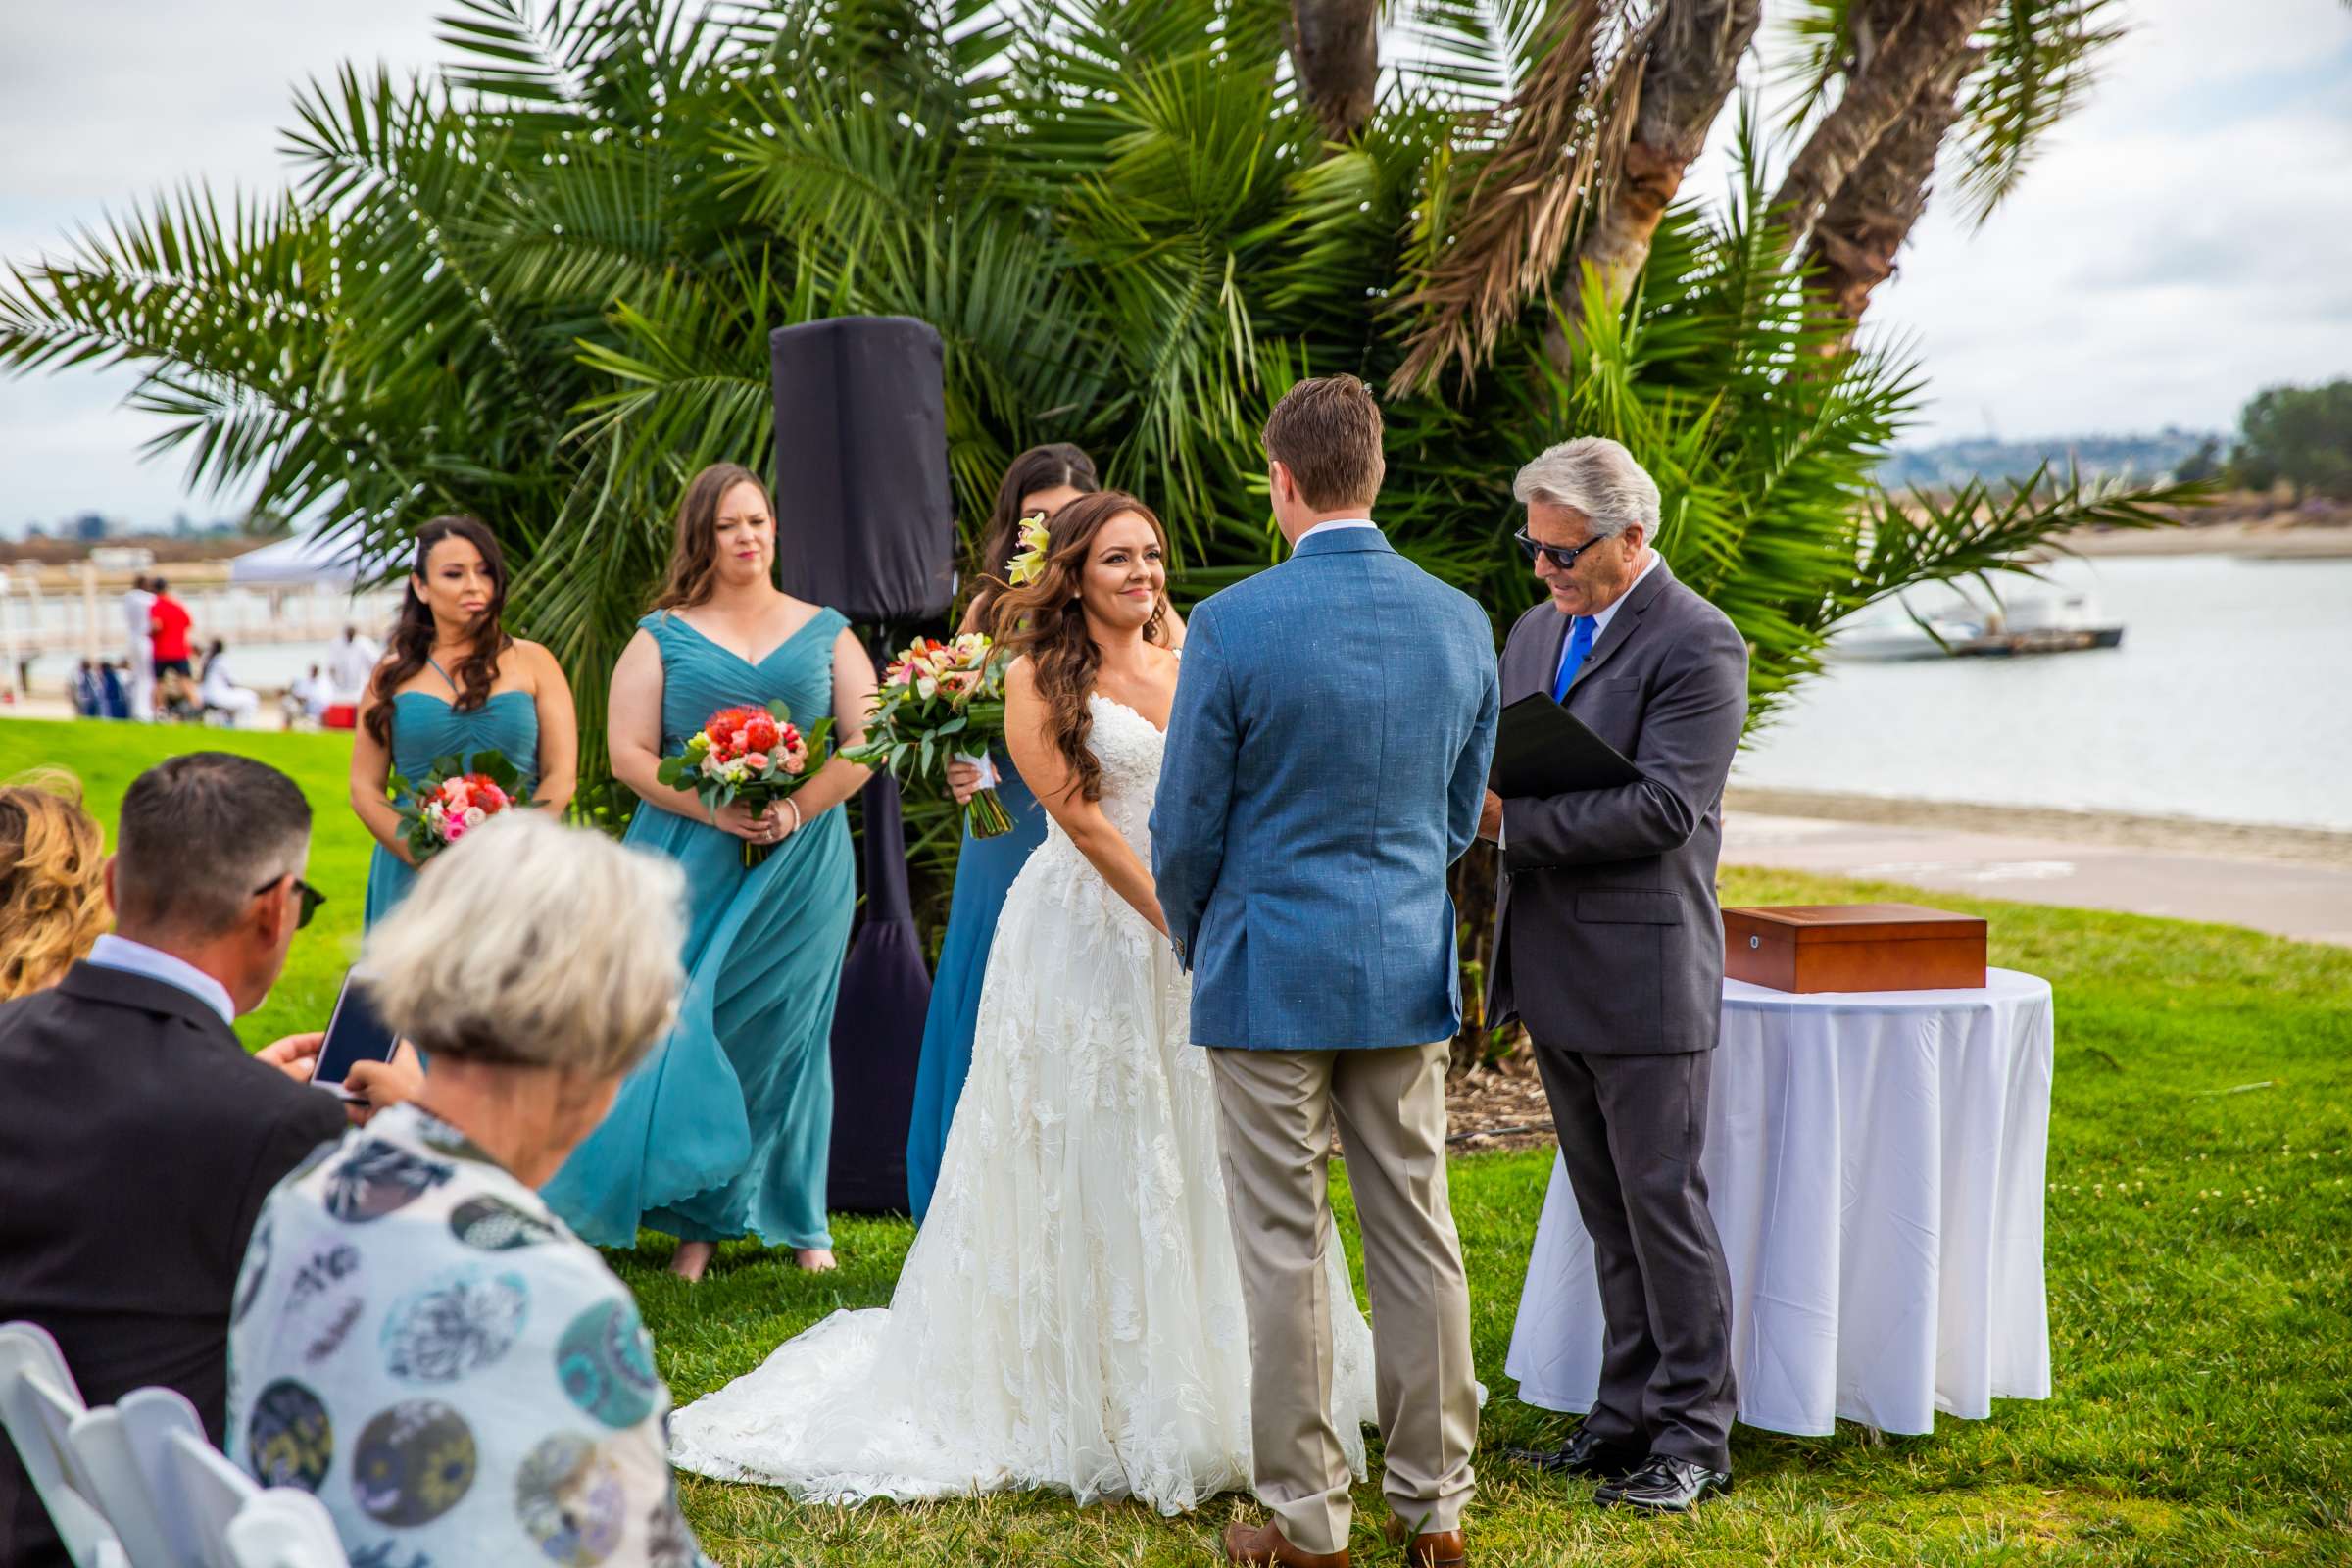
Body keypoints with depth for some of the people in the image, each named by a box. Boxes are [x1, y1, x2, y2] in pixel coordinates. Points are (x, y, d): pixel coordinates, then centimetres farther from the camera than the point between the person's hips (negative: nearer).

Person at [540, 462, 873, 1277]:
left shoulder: (825, 633, 10)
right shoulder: (663, 636, 6)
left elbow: (864, 744, 3)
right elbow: (629, 753, -2)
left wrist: (796, 810, -12)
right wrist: (714, 811, -15)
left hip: (802, 866, 1)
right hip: (689, 866, -1)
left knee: (784, 1034, 4)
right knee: (688, 1031, -4)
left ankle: (798, 1222, 14)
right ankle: (699, 1220, 5)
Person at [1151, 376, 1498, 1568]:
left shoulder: (1232, 624, -14)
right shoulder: (1462, 622, 0)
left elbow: (1187, 825, -7)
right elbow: (1460, 815, 10)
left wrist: (1195, 943, 12)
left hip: (1269, 971, -4)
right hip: (1410, 973, 4)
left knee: (1283, 1250, 4)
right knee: (1418, 1235, 11)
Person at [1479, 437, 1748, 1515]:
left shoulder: (1697, 646, -12)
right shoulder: (1535, 631, 13)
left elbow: (1662, 808, -21)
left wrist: (1512, 819, -21)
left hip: (1644, 976, -8)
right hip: (1554, 975, 8)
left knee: (1663, 1204, 0)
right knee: (1608, 1213, 15)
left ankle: (1695, 1435, 11)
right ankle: (1628, 1417, 24)